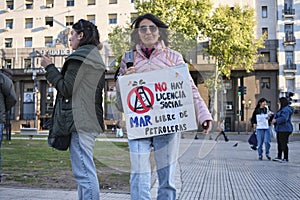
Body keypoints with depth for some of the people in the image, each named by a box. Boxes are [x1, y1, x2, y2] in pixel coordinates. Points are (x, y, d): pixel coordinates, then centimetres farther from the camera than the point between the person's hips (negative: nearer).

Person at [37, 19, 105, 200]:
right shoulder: (95, 56, 21)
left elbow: (66, 89, -12)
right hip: (91, 120, 11)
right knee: (87, 171, 16)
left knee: (84, 172, -9)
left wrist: (49, 67, -2)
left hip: (80, 121, -11)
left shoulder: (81, 56, -9)